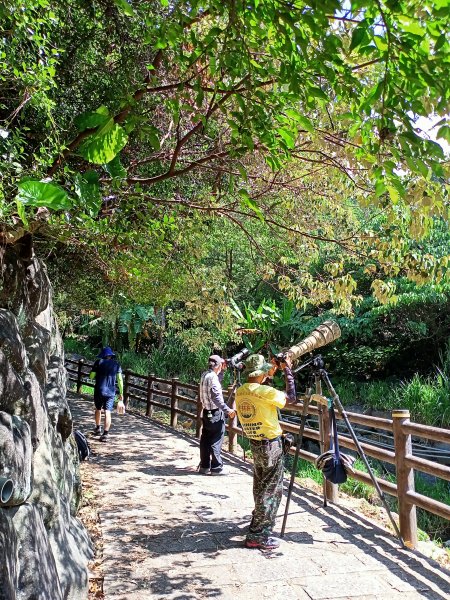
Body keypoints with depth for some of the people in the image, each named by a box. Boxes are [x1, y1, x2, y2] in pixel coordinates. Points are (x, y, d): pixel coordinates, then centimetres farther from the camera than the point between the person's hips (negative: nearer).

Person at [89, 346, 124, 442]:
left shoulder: (98, 362, 0)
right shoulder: (116, 364, 4)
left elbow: (91, 376, 3)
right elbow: (120, 379, 0)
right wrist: (121, 393, 4)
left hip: (99, 390, 0)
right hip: (110, 392, 0)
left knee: (98, 409, 21)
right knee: (107, 412, -3)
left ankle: (97, 429, 35)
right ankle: (105, 434, -14)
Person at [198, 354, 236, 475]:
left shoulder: (205, 375, 8)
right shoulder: (213, 377, -19)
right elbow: (216, 397, -24)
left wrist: (222, 369, 23)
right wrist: (227, 410, -22)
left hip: (206, 412, 9)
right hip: (216, 413, -9)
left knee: (205, 440, 12)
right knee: (216, 441, -2)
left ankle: (204, 466, 18)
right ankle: (216, 468, 2)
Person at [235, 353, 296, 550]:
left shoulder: (240, 392, 2)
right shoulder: (265, 391, -21)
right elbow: (291, 398, -10)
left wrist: (270, 375, 17)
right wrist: (288, 370, -3)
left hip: (255, 444, 8)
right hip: (270, 444, -8)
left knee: (260, 488, 21)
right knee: (271, 490, 2)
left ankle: (259, 528, 34)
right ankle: (257, 535, 5)